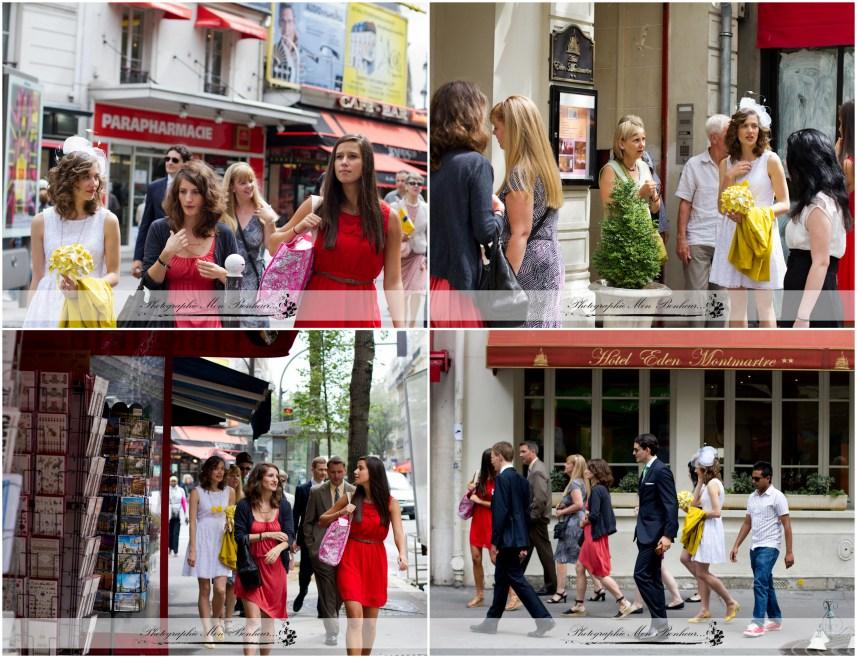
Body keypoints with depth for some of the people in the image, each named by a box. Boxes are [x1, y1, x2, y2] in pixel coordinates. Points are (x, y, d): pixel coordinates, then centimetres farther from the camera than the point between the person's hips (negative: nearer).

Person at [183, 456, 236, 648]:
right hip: (203, 540, -2)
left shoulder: (229, 491, 7)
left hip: (221, 542, 2)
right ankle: (207, 631, 8)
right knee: (204, 589, 1)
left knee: (220, 589, -10)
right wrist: (192, 550, -7)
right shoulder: (197, 492, -1)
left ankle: (217, 620, 17)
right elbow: (192, 521, -2)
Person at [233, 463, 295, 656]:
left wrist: (278, 548, -24)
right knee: (253, 621, -11)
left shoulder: (283, 506, 5)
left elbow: (290, 536, -3)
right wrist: (267, 535, -13)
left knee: (268, 620, 10)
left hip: (275, 567, 3)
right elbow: (239, 537, -5)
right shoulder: (245, 506, -3)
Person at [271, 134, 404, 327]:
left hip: (362, 313, 0)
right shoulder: (316, 207, 2)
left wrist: (400, 329, -9)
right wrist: (297, 230, -6)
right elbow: (273, 245, 14)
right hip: (318, 310, 0)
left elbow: (393, 281, 2)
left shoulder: (387, 218, 1)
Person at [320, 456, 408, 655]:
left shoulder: (390, 503, -2)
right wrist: (340, 513, -9)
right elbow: (322, 522, 11)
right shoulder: (349, 499, 1)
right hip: (351, 559, -1)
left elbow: (399, 533, -16)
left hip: (376, 561, 1)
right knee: (355, 618, -14)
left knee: (370, 621, 11)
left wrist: (403, 554, -36)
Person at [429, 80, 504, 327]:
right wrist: (499, 212, 9)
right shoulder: (475, 163, -10)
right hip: (457, 282, -5)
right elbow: (485, 231, -11)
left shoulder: (431, 163, 6)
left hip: (429, 277, 6)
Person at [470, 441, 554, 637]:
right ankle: (491, 623, 22)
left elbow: (501, 512, -20)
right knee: (501, 580, 15)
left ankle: (543, 619, -11)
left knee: (517, 580, -6)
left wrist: (494, 542, -16)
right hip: (519, 539, 9)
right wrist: (524, 544, 17)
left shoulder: (502, 478, -14)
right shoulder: (521, 479, 12)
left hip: (507, 540, -9)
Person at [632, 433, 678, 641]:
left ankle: (660, 623, -10)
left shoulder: (661, 471, -14)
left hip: (654, 533, -10)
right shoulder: (647, 471, 16)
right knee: (652, 579, 10)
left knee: (642, 575, -13)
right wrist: (640, 532, 17)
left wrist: (668, 535, -25)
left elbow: (671, 505, -19)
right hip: (646, 533, 10)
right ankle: (659, 626, 13)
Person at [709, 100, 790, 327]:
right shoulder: (727, 163, 10)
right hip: (733, 235, 4)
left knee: (764, 305, -4)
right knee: (736, 305, 6)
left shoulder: (770, 160, -2)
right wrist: (730, 177, -3)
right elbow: (721, 206, 11)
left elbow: (784, 203, -2)